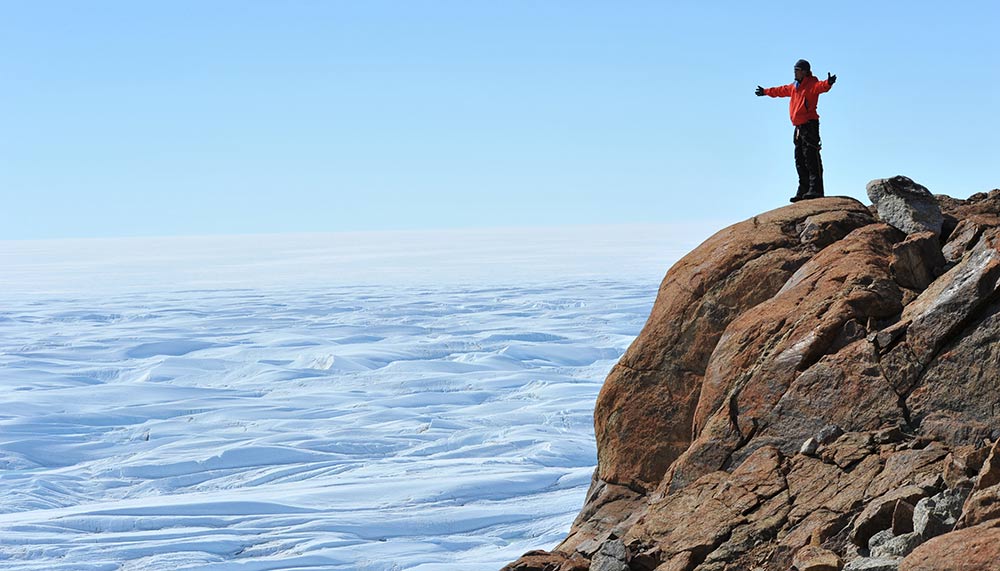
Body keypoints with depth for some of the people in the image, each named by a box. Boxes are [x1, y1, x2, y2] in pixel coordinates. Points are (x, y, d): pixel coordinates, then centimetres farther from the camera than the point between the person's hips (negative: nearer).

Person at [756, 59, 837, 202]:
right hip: (799, 127, 9)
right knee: (800, 161, 8)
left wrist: (828, 83, -51)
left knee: (811, 158, -15)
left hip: (810, 125, -9)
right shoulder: (793, 87, 21)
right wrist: (765, 91, 52)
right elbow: (780, 90, 39)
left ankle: (816, 189, -19)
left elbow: (821, 86, -28)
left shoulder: (812, 84, -6)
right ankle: (803, 191, 10)